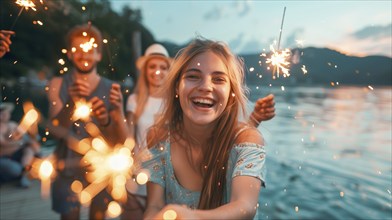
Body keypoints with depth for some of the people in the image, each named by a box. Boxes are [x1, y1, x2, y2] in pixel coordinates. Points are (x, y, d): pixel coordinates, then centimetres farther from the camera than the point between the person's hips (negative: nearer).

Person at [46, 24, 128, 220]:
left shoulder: (111, 89, -3)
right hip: (68, 168, 0)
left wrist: (118, 112, -29)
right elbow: (56, 129, -13)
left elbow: (122, 140, -8)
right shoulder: (58, 85, -1)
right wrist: (72, 102, -32)